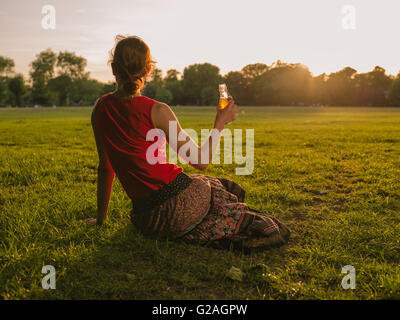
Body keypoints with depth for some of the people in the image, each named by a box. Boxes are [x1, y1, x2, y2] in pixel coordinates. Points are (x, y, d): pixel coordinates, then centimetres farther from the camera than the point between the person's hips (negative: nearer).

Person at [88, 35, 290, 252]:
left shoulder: (101, 108, 2)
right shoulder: (157, 111, -14)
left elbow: (105, 168, 10)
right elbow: (201, 162, -8)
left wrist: (100, 217, 21)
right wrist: (220, 124, 6)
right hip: (181, 204, -5)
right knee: (223, 191, 26)